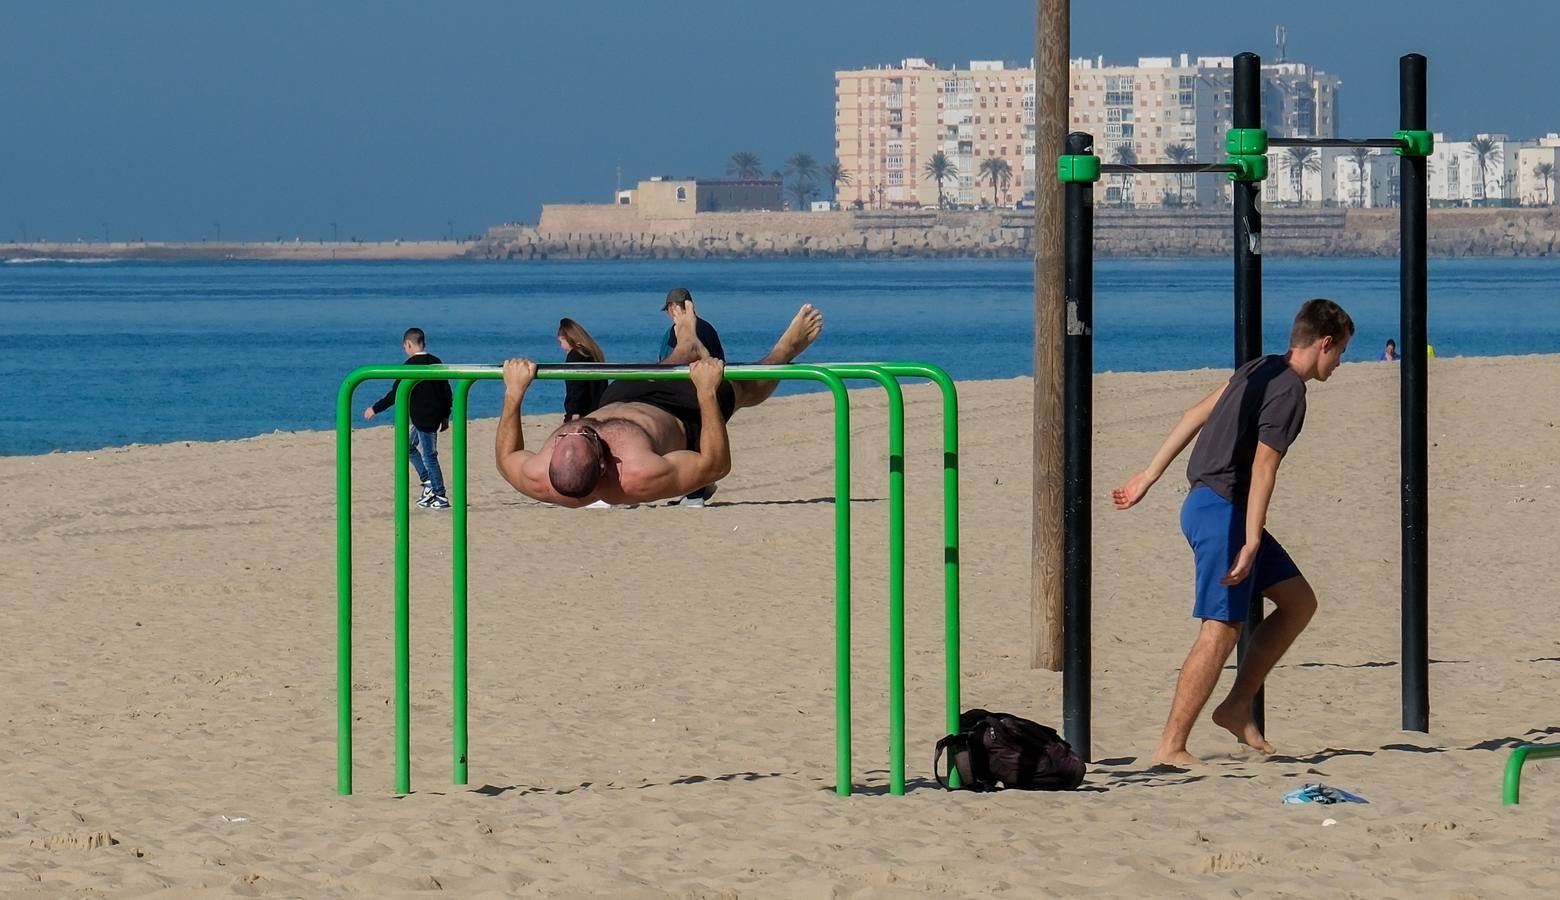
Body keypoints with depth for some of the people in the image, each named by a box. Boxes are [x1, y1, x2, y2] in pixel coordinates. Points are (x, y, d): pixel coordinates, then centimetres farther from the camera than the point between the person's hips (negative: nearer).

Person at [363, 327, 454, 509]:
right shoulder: (436, 362, 9)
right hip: (434, 415, 8)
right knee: (408, 446, 22)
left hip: (422, 417, -8)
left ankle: (440, 497, -2)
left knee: (429, 456, -3)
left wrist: (375, 409, -6)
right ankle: (429, 484, 18)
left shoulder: (411, 365, -14)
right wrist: (445, 417, 22)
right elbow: (446, 391, 12)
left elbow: (396, 393, -15)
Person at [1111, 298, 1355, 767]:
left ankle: (1237, 707, 12)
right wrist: (1252, 542, -24)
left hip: (1205, 504, 10)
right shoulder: (1288, 389, -14)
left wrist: (1149, 477, 23)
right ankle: (1170, 747, -14)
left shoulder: (1261, 370, 15)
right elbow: (1263, 466, -21)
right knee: (1221, 631, -12)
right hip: (1223, 509, -10)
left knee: (1299, 601, 13)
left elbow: (1198, 413, 19)